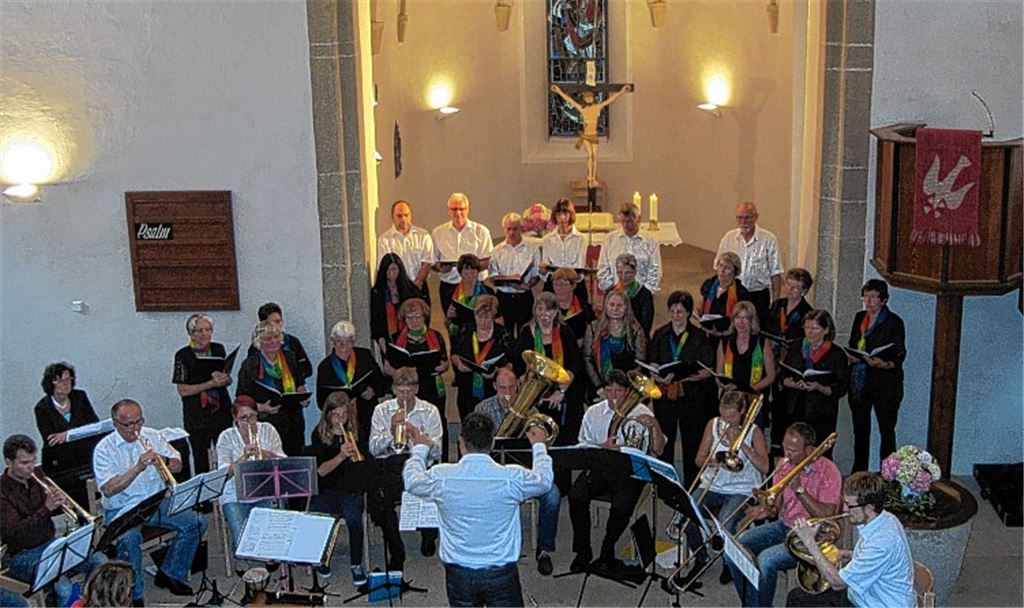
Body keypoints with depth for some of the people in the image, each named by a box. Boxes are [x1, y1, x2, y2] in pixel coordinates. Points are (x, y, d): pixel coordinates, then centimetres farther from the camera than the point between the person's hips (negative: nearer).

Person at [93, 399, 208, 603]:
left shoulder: (152, 436, 6)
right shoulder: (104, 449, -7)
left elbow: (178, 466, 9)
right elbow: (108, 490, -18)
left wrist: (164, 461, -15)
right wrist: (138, 468, -27)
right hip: (121, 509, -5)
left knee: (196, 522, -13)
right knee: (128, 539, -35)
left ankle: (170, 573, 5)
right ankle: (134, 596, -16)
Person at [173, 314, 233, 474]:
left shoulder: (218, 349, 8)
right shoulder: (183, 355, -3)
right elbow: (182, 390, -6)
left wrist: (222, 378, -11)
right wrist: (211, 384, -15)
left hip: (221, 408, 3)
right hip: (196, 414, -3)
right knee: (201, 459, -1)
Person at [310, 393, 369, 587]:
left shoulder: (357, 433, 6)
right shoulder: (319, 434, 3)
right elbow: (320, 470, -6)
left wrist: (355, 455, -19)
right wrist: (341, 456, -20)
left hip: (352, 490, 0)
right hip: (326, 490, 0)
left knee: (353, 519, -30)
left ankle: (356, 565, -9)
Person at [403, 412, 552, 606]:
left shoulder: (441, 477, -11)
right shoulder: (513, 478, -12)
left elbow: (411, 481, 12)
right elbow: (545, 479, 11)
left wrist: (420, 448, 31)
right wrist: (539, 445, 29)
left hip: (459, 574, 1)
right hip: (502, 573, -1)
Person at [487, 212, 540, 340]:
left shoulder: (531, 250, 4)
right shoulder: (497, 251, 6)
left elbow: (536, 275, 3)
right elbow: (492, 277, 3)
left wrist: (527, 285, -17)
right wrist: (507, 280, -15)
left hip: (524, 297, -1)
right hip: (504, 296, 1)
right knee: (505, 333, 6)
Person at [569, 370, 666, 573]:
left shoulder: (641, 413, 5)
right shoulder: (593, 413, 12)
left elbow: (657, 451, -1)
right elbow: (582, 446, 5)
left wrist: (655, 426, -19)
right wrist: (602, 447, -14)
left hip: (630, 470, -2)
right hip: (598, 467, 2)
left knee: (622, 506, -30)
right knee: (576, 496, -25)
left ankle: (607, 552, -3)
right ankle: (583, 552, -7)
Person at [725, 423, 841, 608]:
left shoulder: (828, 472, -15)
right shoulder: (785, 465, 4)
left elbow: (827, 516, -21)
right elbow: (777, 504, 11)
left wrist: (799, 489, -25)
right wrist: (766, 509, -13)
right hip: (783, 525, 7)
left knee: (766, 560, -29)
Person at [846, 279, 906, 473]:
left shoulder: (894, 322, -7)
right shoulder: (859, 318, 10)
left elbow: (899, 355, -10)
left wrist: (885, 364, -29)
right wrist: (851, 357, -2)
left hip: (885, 383, -6)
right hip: (859, 382, 6)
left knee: (886, 430, -3)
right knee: (860, 429, 13)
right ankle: (859, 473, 23)